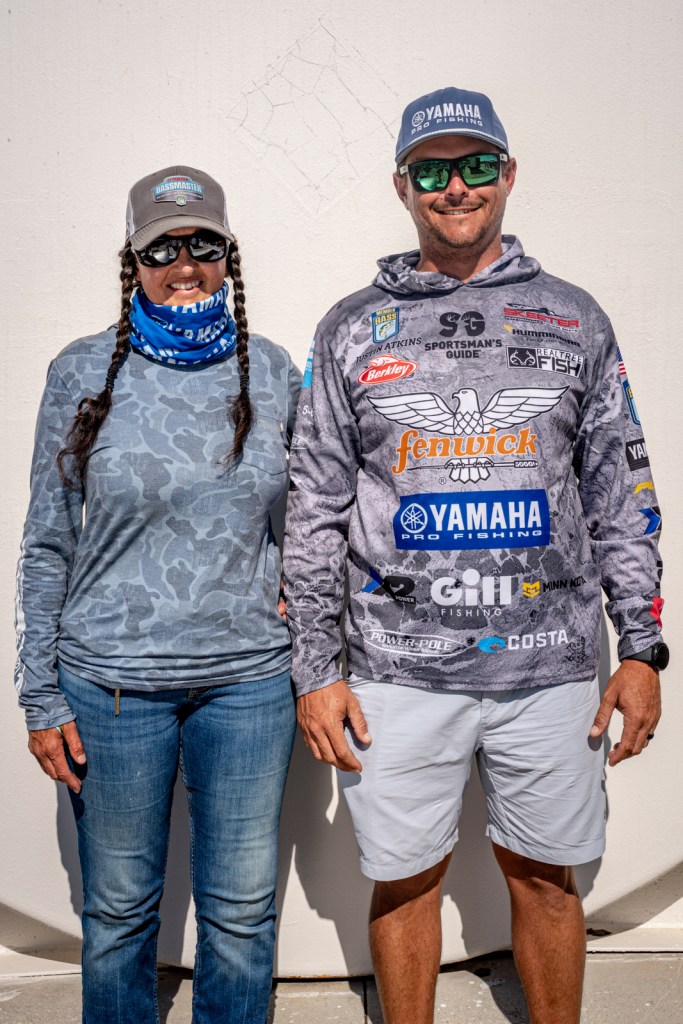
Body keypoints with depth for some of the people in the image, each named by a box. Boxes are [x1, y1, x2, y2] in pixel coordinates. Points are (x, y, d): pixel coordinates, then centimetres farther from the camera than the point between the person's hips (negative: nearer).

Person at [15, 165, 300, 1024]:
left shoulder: (271, 371, 4)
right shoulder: (82, 373, -1)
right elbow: (46, 544, 1)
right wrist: (40, 698, 0)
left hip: (249, 676, 2)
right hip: (111, 679, -1)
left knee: (242, 908, 13)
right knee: (119, 906, 15)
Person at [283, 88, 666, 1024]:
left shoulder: (573, 318, 7)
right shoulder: (351, 330, 5)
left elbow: (620, 494, 8)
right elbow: (314, 510, 3)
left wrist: (642, 647, 3)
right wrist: (314, 669, -1)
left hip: (550, 665, 1)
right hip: (399, 671, 0)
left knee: (544, 876, 15)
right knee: (405, 879, 12)